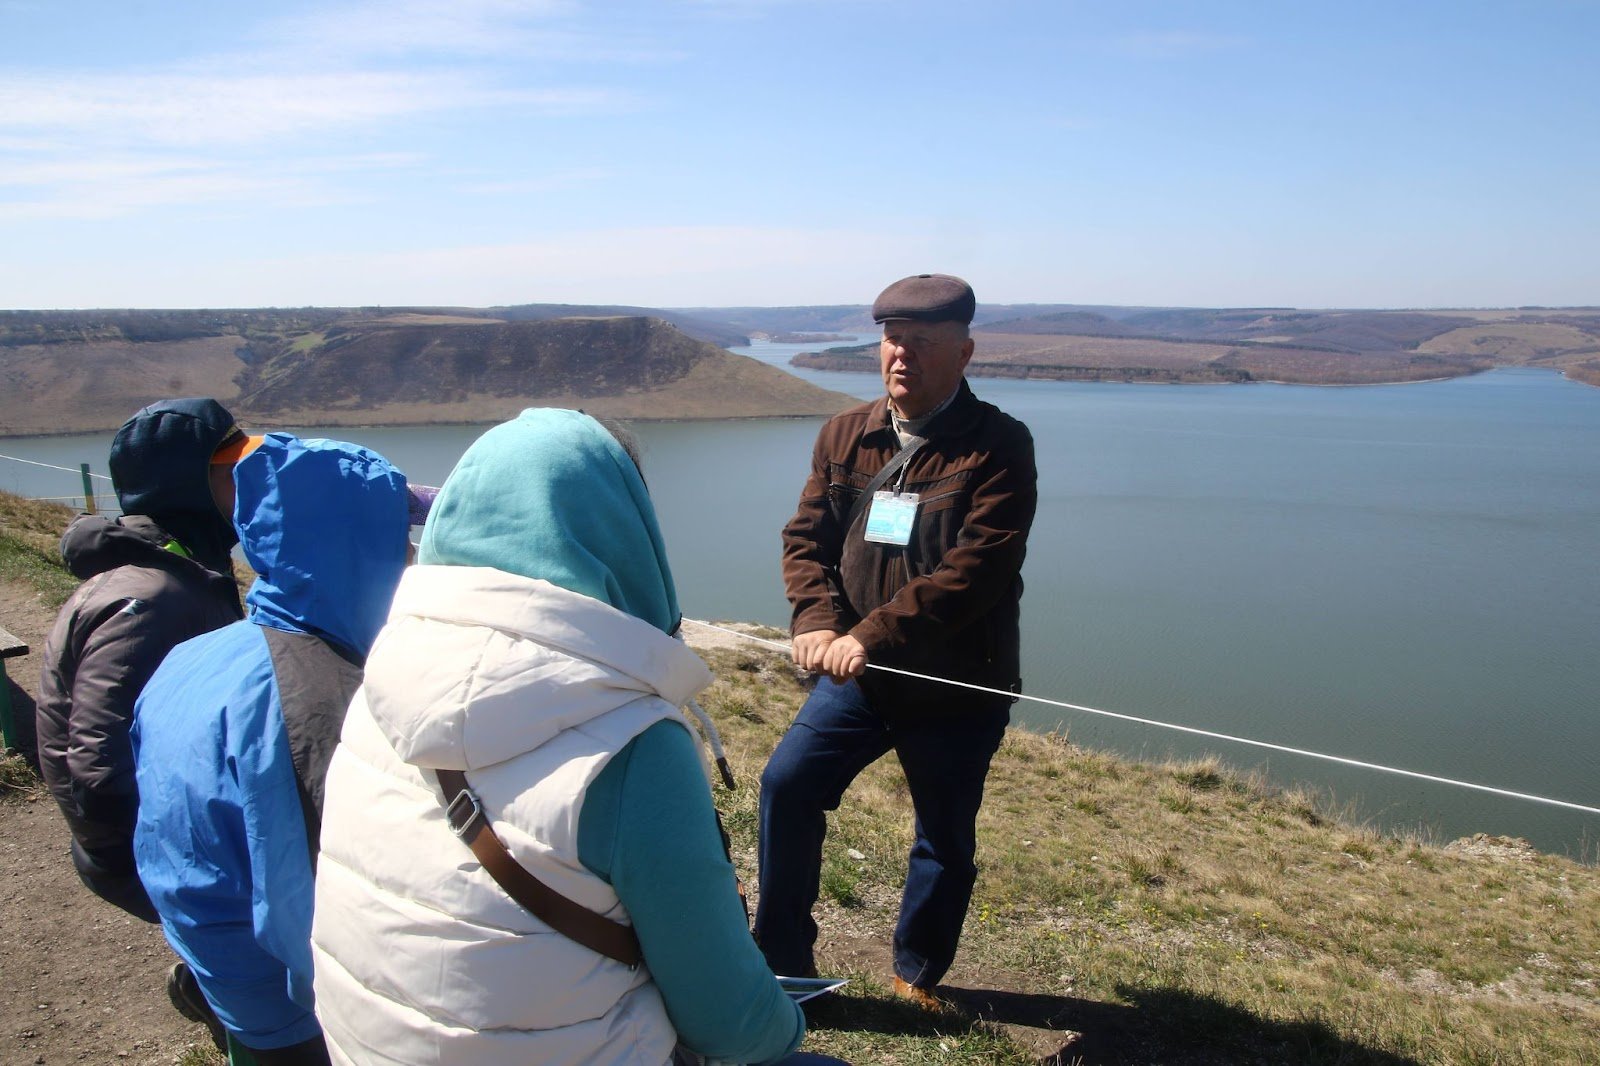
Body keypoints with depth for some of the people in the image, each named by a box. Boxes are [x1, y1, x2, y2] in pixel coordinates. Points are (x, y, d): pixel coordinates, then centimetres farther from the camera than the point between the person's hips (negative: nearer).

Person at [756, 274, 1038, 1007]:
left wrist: (873, 634, -28)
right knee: (788, 782, -6)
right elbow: (806, 538, 1)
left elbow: (979, 568, -22)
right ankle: (782, 962, 15)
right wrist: (816, 622, -19)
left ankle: (918, 978, 38)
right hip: (855, 673, 4)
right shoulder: (845, 435, 3)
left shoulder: (998, 445, -12)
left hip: (959, 687, -3)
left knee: (946, 839, 11)